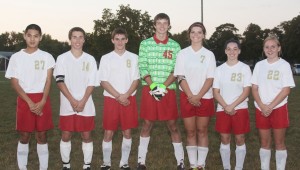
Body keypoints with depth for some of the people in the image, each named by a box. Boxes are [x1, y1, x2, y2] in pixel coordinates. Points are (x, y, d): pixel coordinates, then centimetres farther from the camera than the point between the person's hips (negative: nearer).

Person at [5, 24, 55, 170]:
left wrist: (42, 102, -13)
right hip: (24, 100, 0)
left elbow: (48, 81, -1)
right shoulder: (16, 57, 3)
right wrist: (30, 102, -11)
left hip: (42, 100, 0)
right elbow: (14, 83, -1)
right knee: (24, 136, 4)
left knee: (41, 135, 5)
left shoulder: (47, 57, 4)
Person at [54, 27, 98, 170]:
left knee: (86, 135, 4)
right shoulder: (62, 58, 3)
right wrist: (72, 101, -13)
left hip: (86, 105, 1)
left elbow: (91, 83, 0)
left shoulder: (90, 59, 5)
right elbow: (59, 81, -4)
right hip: (67, 105, 0)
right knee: (66, 135, 4)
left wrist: (83, 102, -12)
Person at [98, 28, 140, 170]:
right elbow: (104, 82, -3)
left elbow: (136, 80, 1)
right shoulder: (106, 58, 2)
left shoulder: (133, 57, 4)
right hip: (111, 99, -1)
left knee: (127, 132, 6)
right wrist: (118, 96, -12)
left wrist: (125, 96, -13)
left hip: (129, 99, 1)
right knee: (108, 133, 2)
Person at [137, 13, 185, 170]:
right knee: (147, 124, 5)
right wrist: (153, 86, -16)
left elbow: (176, 70, -1)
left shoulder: (175, 45, 5)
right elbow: (142, 68, -3)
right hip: (149, 89, 0)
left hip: (169, 90, 0)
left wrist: (163, 86, -15)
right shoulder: (145, 44, 4)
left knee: (172, 125, 3)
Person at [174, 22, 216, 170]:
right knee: (190, 132, 5)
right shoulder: (183, 53, 3)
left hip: (204, 98, 0)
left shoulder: (209, 55, 3)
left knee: (202, 131, 5)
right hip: (187, 97, 0)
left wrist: (198, 96, -14)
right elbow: (180, 77, -3)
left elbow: (210, 78, -3)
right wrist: (191, 96, -13)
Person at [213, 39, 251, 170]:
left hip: (240, 109, -2)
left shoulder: (245, 68, -1)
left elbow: (246, 91, -7)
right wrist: (226, 107, -11)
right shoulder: (219, 69, 5)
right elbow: (215, 92, 2)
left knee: (240, 139, 3)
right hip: (223, 109, 2)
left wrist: (232, 106, -15)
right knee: (225, 139, 6)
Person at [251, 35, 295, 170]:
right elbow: (254, 88, 5)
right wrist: (262, 106, -9)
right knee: (264, 142, 9)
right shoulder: (259, 65, 7)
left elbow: (286, 90, -9)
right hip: (261, 109, 3)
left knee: (279, 142, 4)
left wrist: (270, 106, -15)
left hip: (278, 108, -3)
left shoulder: (284, 65, -3)